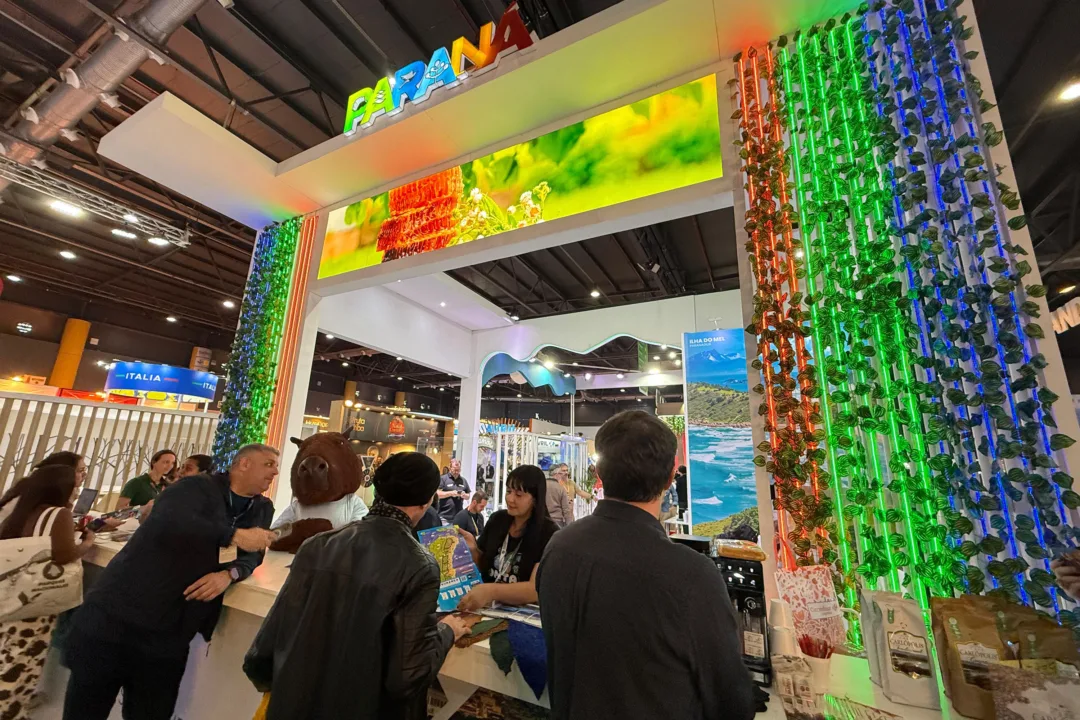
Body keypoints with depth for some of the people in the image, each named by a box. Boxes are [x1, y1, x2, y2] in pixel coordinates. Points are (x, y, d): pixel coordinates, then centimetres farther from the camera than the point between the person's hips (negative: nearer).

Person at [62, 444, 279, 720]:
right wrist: (235, 536, -28)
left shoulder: (262, 509, 6)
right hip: (116, 616, -4)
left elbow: (252, 555, 3)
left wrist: (229, 574, -17)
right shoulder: (198, 487, -11)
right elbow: (170, 522, -28)